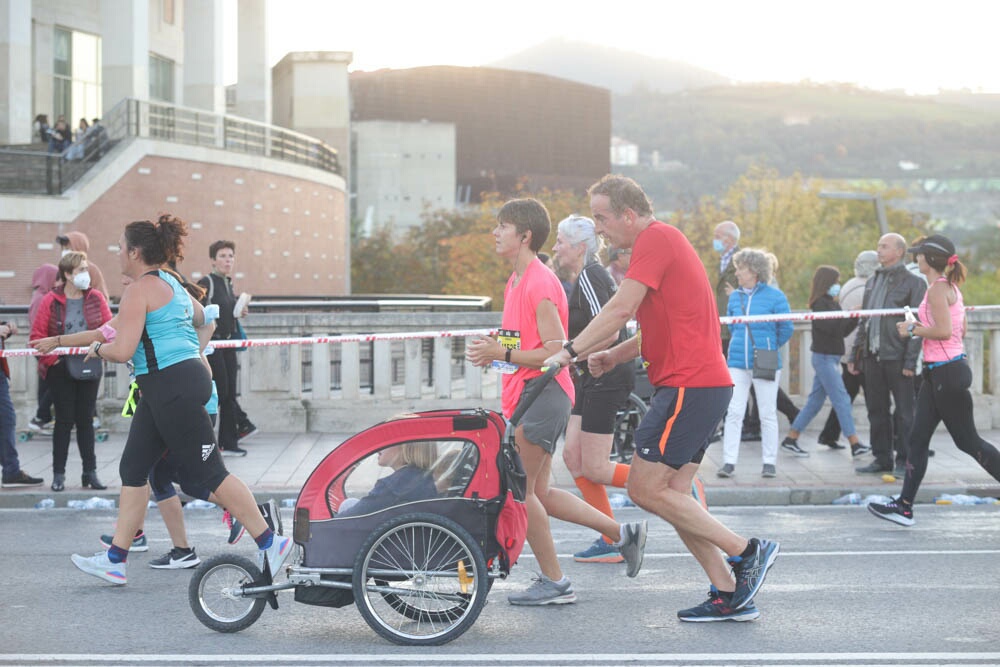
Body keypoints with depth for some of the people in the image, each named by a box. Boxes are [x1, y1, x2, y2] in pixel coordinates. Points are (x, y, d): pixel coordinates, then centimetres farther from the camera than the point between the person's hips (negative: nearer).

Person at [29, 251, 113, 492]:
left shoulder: (96, 298, 1)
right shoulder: (51, 301, -7)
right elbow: (37, 336, -5)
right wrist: (52, 359, -11)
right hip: (61, 370, -2)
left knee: (86, 419, 8)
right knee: (64, 420, 0)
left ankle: (90, 472, 14)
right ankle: (59, 474, 9)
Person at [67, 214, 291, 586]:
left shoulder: (139, 290, -13)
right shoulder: (170, 282, 16)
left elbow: (122, 351, -20)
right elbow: (199, 316, 36)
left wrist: (99, 349, 1)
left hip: (173, 386, -10)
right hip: (163, 390, 10)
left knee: (208, 474, -6)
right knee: (133, 468, 11)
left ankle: (270, 545, -2)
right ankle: (116, 560, 16)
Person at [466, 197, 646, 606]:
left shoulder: (540, 284, -15)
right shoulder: (515, 282, 15)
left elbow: (556, 351, -19)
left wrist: (502, 354, -19)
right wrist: (490, 350, 6)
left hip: (543, 393, -10)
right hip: (525, 395, 10)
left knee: (519, 490, -6)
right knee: (538, 493, 13)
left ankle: (554, 583, 4)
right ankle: (623, 533, 22)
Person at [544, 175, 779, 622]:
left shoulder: (656, 238, -10)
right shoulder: (663, 240, 22)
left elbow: (620, 309, -19)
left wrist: (569, 351, -15)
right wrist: (613, 356, 13)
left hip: (689, 386, -10)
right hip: (704, 384, 10)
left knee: (645, 489, -8)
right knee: (674, 494, 10)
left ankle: (746, 552, -3)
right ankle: (730, 597, 11)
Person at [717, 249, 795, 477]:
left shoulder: (774, 296, -5)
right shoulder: (735, 297, 8)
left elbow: (786, 328, 3)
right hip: (737, 363, 3)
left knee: (768, 415, 4)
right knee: (733, 413, -2)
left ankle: (769, 462, 12)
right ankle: (729, 462, 1)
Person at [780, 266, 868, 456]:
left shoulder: (831, 303, 15)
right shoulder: (820, 303, -12)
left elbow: (843, 331, 15)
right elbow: (829, 327, -24)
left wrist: (855, 318, 3)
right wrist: (849, 315, -21)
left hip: (831, 358, 10)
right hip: (824, 357, -10)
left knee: (815, 401, 11)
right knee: (842, 400, -9)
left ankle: (791, 439, 14)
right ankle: (854, 443, -8)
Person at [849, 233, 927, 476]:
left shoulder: (913, 283, -2)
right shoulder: (872, 282, 18)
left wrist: (910, 360, -15)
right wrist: (854, 355, 16)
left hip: (896, 356, -6)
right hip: (872, 356, 7)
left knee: (903, 411, -1)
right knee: (876, 409, 9)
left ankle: (905, 461, 5)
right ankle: (882, 458, 17)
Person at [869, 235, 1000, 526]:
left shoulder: (938, 288, -16)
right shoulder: (950, 286, 13)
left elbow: (945, 330, -25)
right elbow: (961, 329, 17)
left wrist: (914, 330, -12)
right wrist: (923, 329, 12)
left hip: (947, 372, -10)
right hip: (937, 373, 10)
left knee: (967, 440, -1)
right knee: (918, 438, 8)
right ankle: (904, 506, 9)